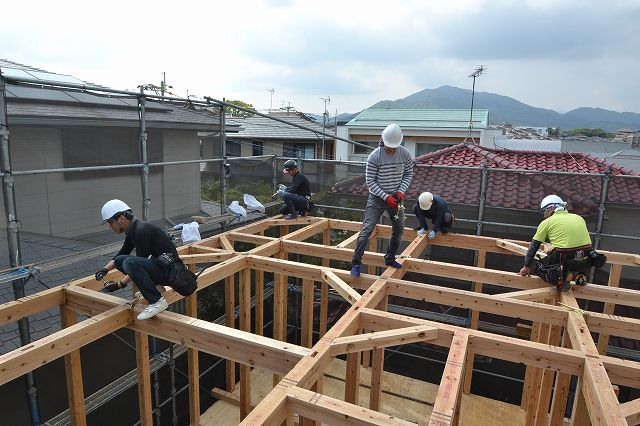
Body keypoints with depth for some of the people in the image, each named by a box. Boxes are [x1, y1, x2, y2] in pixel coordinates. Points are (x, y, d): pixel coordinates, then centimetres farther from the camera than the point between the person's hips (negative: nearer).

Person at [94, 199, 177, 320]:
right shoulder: (131, 231, 10)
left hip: (168, 269, -10)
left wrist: (119, 285, -15)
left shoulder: (141, 230, -19)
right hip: (157, 264, 10)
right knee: (119, 260, 9)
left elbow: (140, 263, -19)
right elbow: (121, 254, 25)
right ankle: (155, 287, 8)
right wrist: (105, 269, 10)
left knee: (130, 263, -29)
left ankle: (157, 301, -22)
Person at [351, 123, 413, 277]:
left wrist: (401, 191, -10)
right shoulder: (374, 157, -18)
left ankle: (390, 259, 31)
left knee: (399, 230, 12)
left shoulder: (405, 154, -7)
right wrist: (386, 197, -20)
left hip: (396, 197, 5)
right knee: (367, 229, -12)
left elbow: (408, 174, 7)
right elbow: (370, 181, -14)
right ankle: (356, 263, -5)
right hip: (377, 198, -4)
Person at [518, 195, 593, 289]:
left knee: (540, 269, 21)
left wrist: (527, 266, 20)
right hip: (585, 260, 4)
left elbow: (533, 246, 10)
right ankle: (580, 275, 14)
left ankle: (563, 276, -4)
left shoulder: (546, 222, 7)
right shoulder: (579, 218, 19)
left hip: (564, 259, -4)